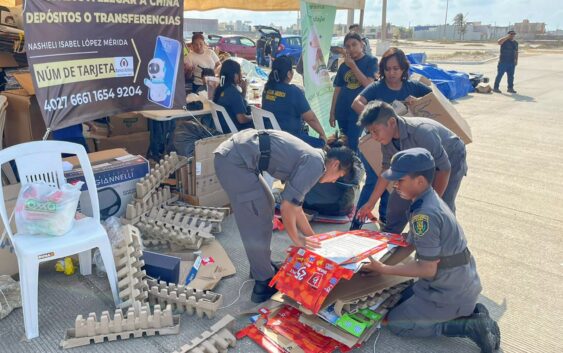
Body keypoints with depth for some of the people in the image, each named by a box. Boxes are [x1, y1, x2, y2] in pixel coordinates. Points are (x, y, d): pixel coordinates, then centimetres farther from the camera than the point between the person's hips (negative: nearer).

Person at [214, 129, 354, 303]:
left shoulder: (308, 158, 20)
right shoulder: (315, 164, -8)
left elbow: (296, 208, 27)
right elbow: (287, 207, -11)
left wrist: (313, 238, 31)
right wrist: (297, 239, 4)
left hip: (234, 152, 10)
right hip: (235, 160, -10)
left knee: (266, 205, 23)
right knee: (257, 223, -1)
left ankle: (261, 265, 35)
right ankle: (265, 282, 12)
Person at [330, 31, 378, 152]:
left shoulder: (370, 61, -2)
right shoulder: (343, 66, 9)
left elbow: (368, 84, -13)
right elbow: (337, 90, 11)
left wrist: (353, 66, -13)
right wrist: (332, 112, 9)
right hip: (342, 111, 5)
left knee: (352, 145, -9)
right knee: (345, 144, 11)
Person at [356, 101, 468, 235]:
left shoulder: (422, 132, -40)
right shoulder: (387, 138, -18)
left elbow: (444, 168, -32)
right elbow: (387, 169, -4)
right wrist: (371, 203, -4)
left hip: (450, 159, -6)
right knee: (398, 200, 4)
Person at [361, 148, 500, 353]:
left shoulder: (424, 215, -29)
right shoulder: (429, 199, 1)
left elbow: (427, 269, -23)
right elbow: (410, 245, 9)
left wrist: (384, 270, -17)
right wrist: (379, 266, 4)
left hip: (449, 293, -9)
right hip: (461, 282, 9)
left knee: (395, 323, 2)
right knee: (402, 299, 24)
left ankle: (469, 326, -4)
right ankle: (471, 311, 13)